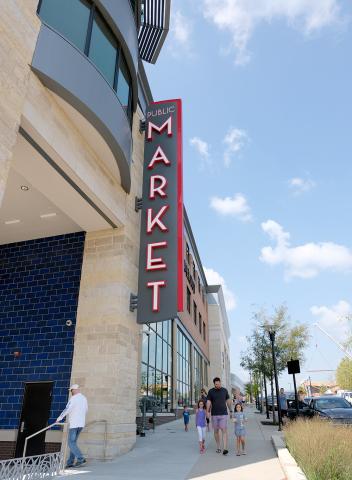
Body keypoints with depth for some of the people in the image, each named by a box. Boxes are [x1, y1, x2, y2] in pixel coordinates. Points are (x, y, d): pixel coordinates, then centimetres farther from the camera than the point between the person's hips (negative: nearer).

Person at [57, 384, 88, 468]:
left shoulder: (73, 398, -15)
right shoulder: (84, 398, 11)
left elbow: (66, 410, -20)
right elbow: (85, 410, 23)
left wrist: (59, 419, -9)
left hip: (74, 423, -8)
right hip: (81, 424, 8)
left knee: (71, 443, -2)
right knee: (73, 442, 15)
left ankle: (81, 459, -11)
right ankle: (70, 462, 13)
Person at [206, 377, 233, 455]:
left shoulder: (224, 390, 3)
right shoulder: (211, 391, -1)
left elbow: (228, 401, 11)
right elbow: (208, 402, -5)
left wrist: (231, 411, 11)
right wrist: (207, 412, -18)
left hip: (223, 414, 0)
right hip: (214, 414, 1)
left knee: (224, 430, -10)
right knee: (216, 431, 9)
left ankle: (225, 449, -14)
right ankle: (218, 447, 25)